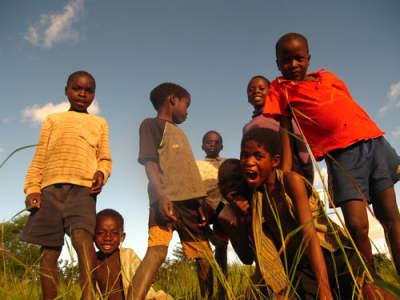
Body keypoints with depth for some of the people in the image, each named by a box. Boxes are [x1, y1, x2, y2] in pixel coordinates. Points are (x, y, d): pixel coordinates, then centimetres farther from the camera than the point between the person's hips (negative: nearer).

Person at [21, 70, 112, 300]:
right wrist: (32, 189, 4)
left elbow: (105, 158, 19)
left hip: (82, 188, -2)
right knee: (49, 252, -1)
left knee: (82, 236, -27)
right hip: (51, 187, 2)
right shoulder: (53, 119, 26)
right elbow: (39, 158, 18)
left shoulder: (99, 123, 26)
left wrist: (101, 173, -4)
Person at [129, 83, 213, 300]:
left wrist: (200, 202, 15)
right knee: (157, 251, -21)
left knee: (205, 255, 6)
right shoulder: (151, 124, 8)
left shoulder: (178, 132, 30)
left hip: (189, 200, 8)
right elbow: (149, 162, -6)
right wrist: (161, 195, -20)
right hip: (167, 199, -8)